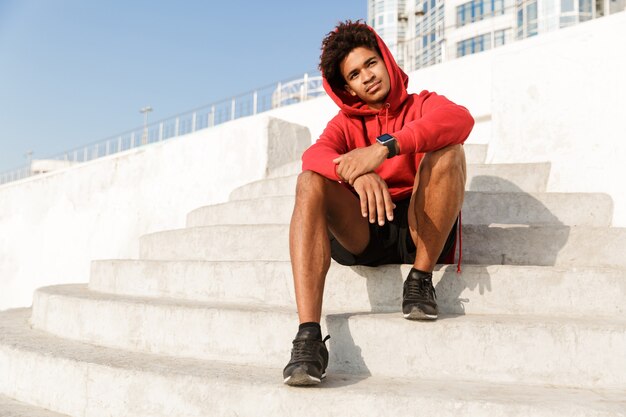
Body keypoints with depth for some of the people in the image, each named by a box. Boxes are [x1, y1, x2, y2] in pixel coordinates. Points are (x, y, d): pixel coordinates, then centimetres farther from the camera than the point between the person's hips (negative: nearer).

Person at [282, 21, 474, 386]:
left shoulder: (422, 106, 8)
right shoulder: (345, 123, 14)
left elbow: (461, 119, -20)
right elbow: (314, 156, -12)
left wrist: (385, 146, -34)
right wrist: (357, 174, -35)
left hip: (419, 232, -2)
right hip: (362, 234, 2)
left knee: (447, 150, -23)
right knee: (310, 182, -25)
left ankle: (421, 279, -16)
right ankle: (309, 337, -38)